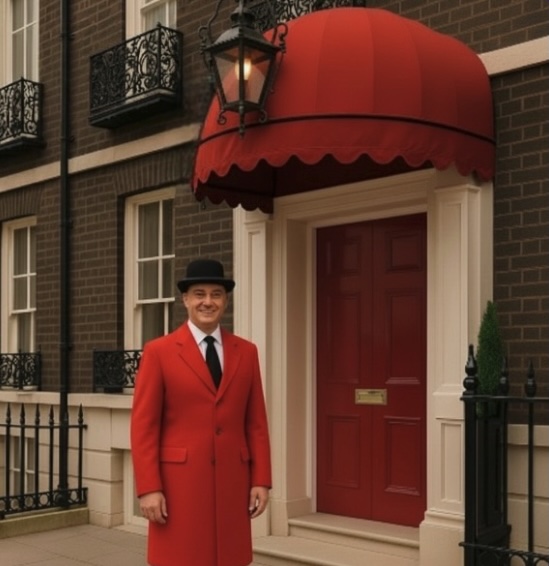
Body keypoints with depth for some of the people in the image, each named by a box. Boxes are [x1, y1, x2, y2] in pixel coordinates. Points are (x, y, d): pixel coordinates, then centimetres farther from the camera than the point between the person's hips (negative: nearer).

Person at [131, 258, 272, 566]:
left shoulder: (247, 352, 8)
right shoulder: (159, 352, -1)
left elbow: (256, 422, 9)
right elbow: (144, 426, -4)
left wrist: (261, 480, 3)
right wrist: (149, 488, -10)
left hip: (232, 483, 3)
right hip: (179, 484, -3)